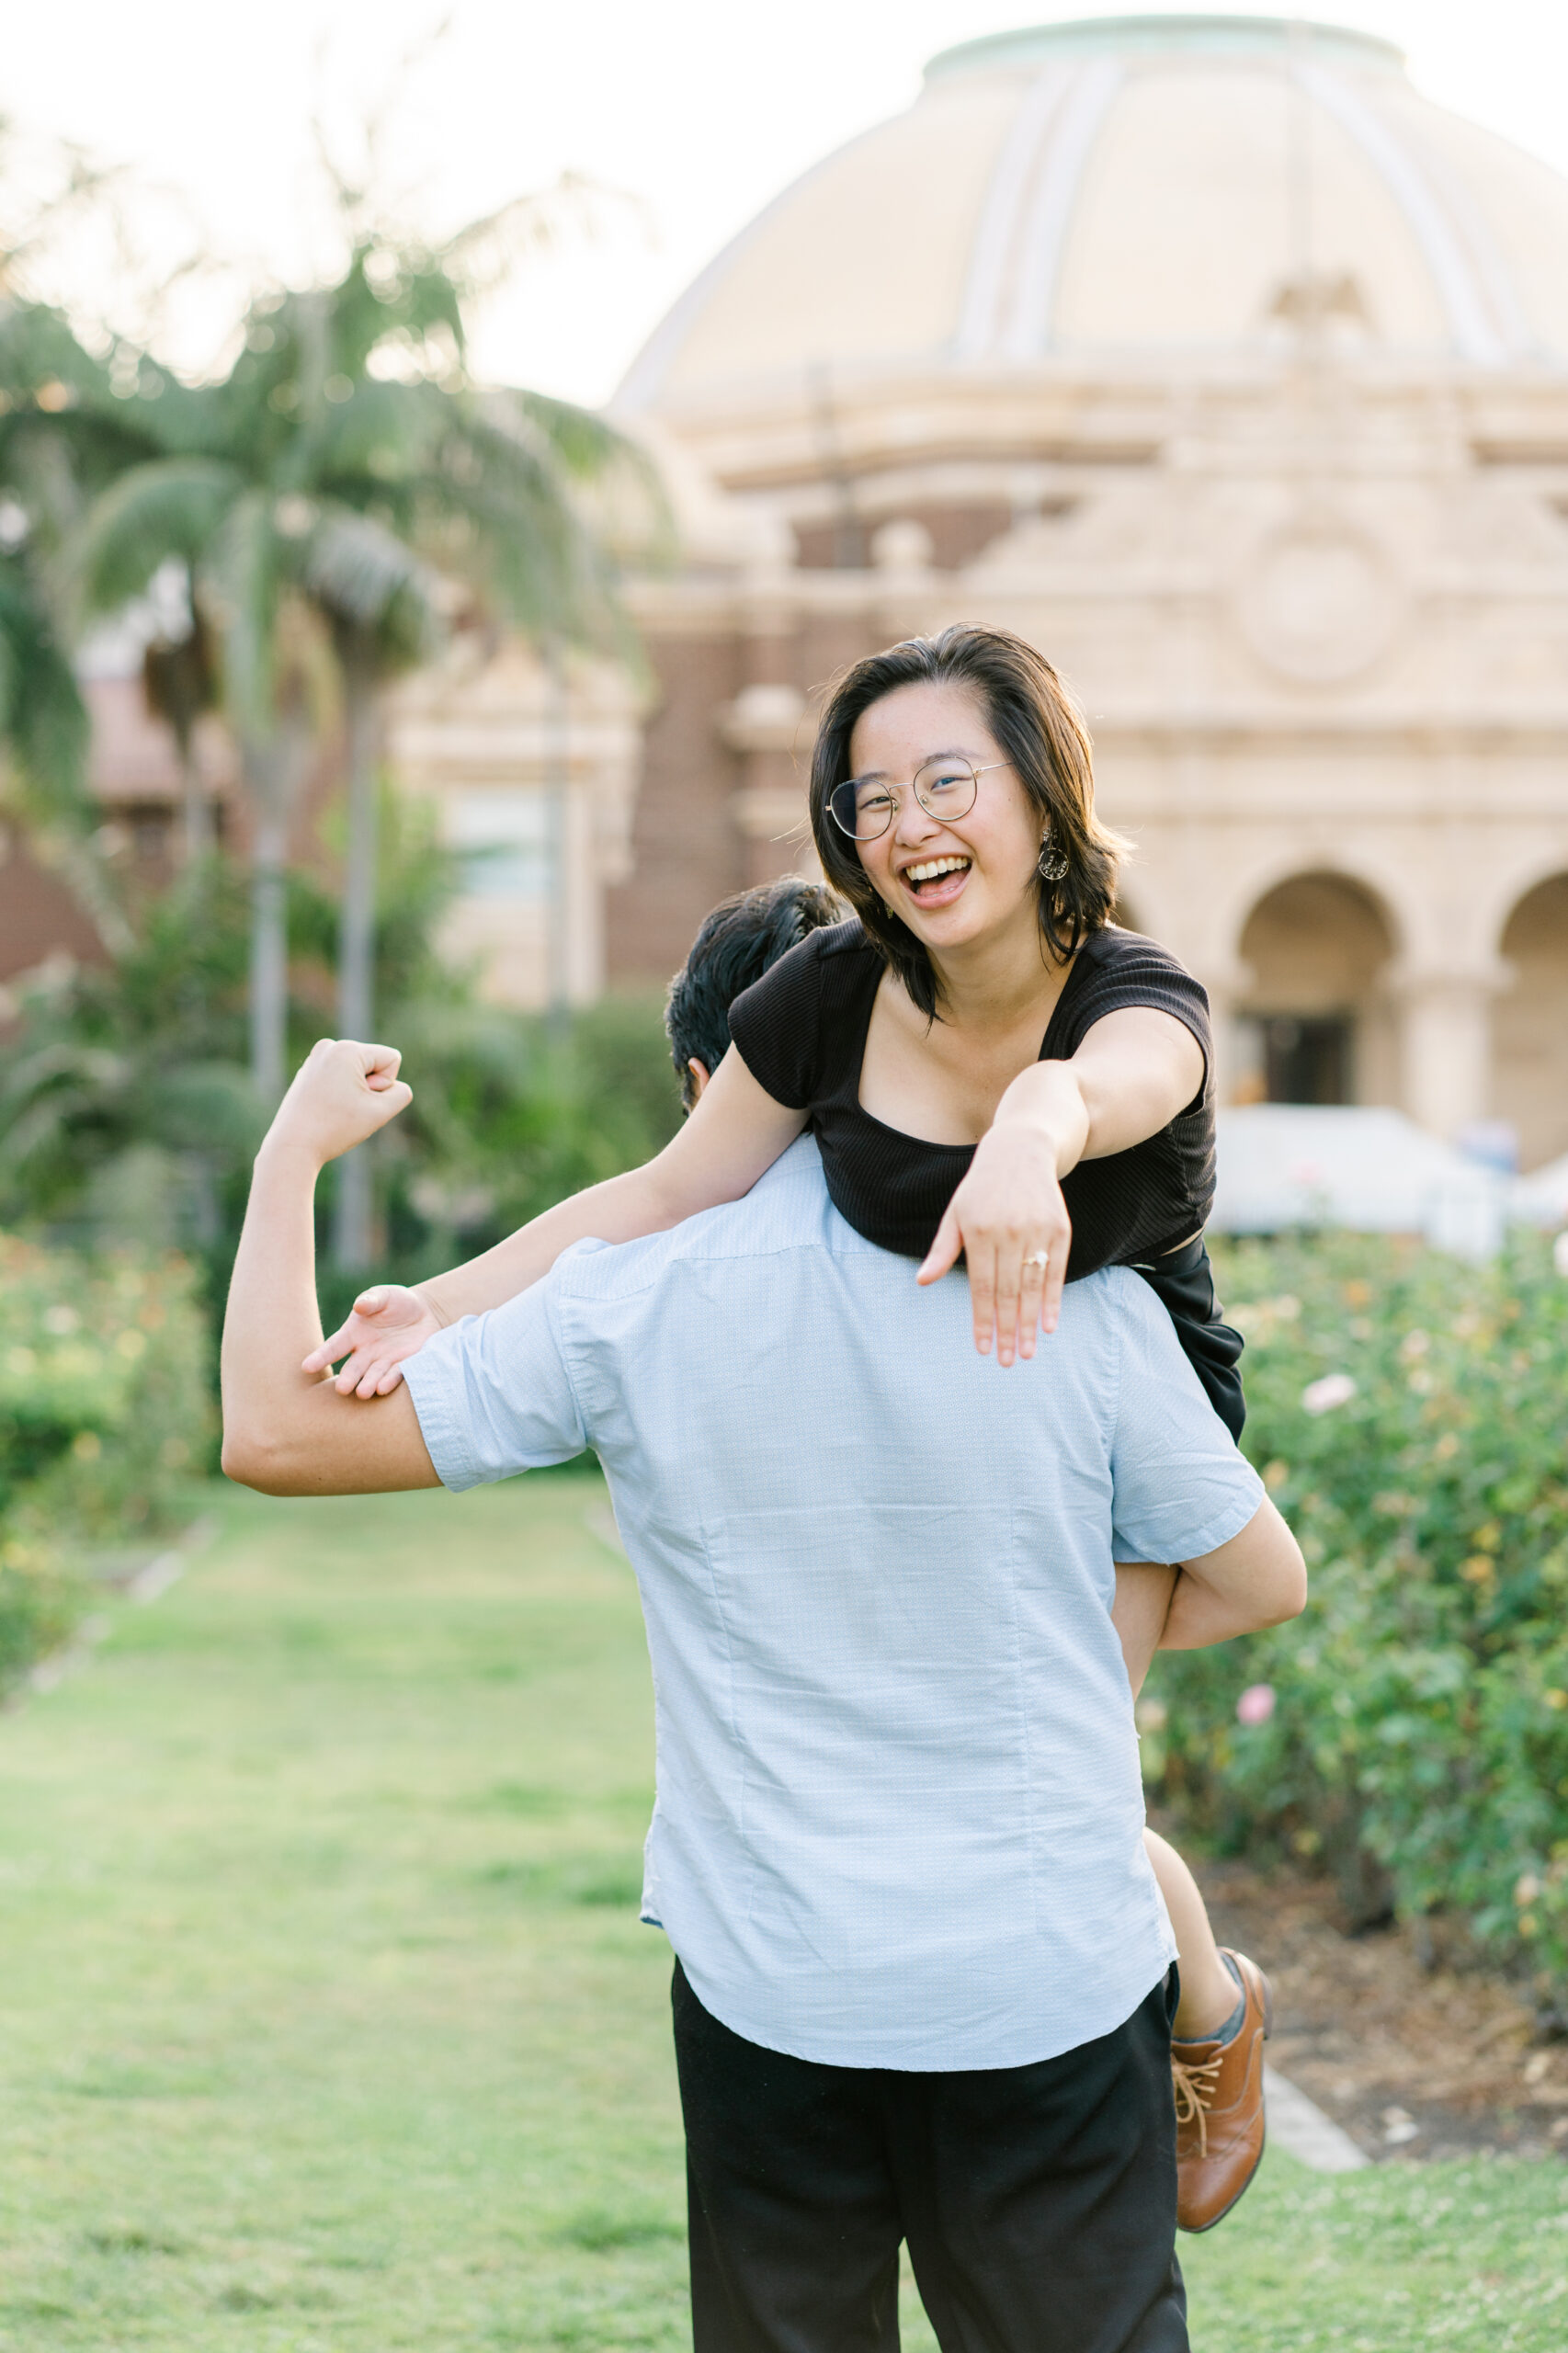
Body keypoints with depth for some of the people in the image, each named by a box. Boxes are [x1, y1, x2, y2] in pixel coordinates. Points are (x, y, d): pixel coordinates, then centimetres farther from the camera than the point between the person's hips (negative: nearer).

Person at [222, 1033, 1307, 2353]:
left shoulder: (631, 1304, -7)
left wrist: (295, 1151, 9)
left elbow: (275, 1434, -3)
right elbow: (1262, 1581, 6)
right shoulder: (1089, 1304, -6)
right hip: (1053, 1982, 0)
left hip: (774, 1988, 0)